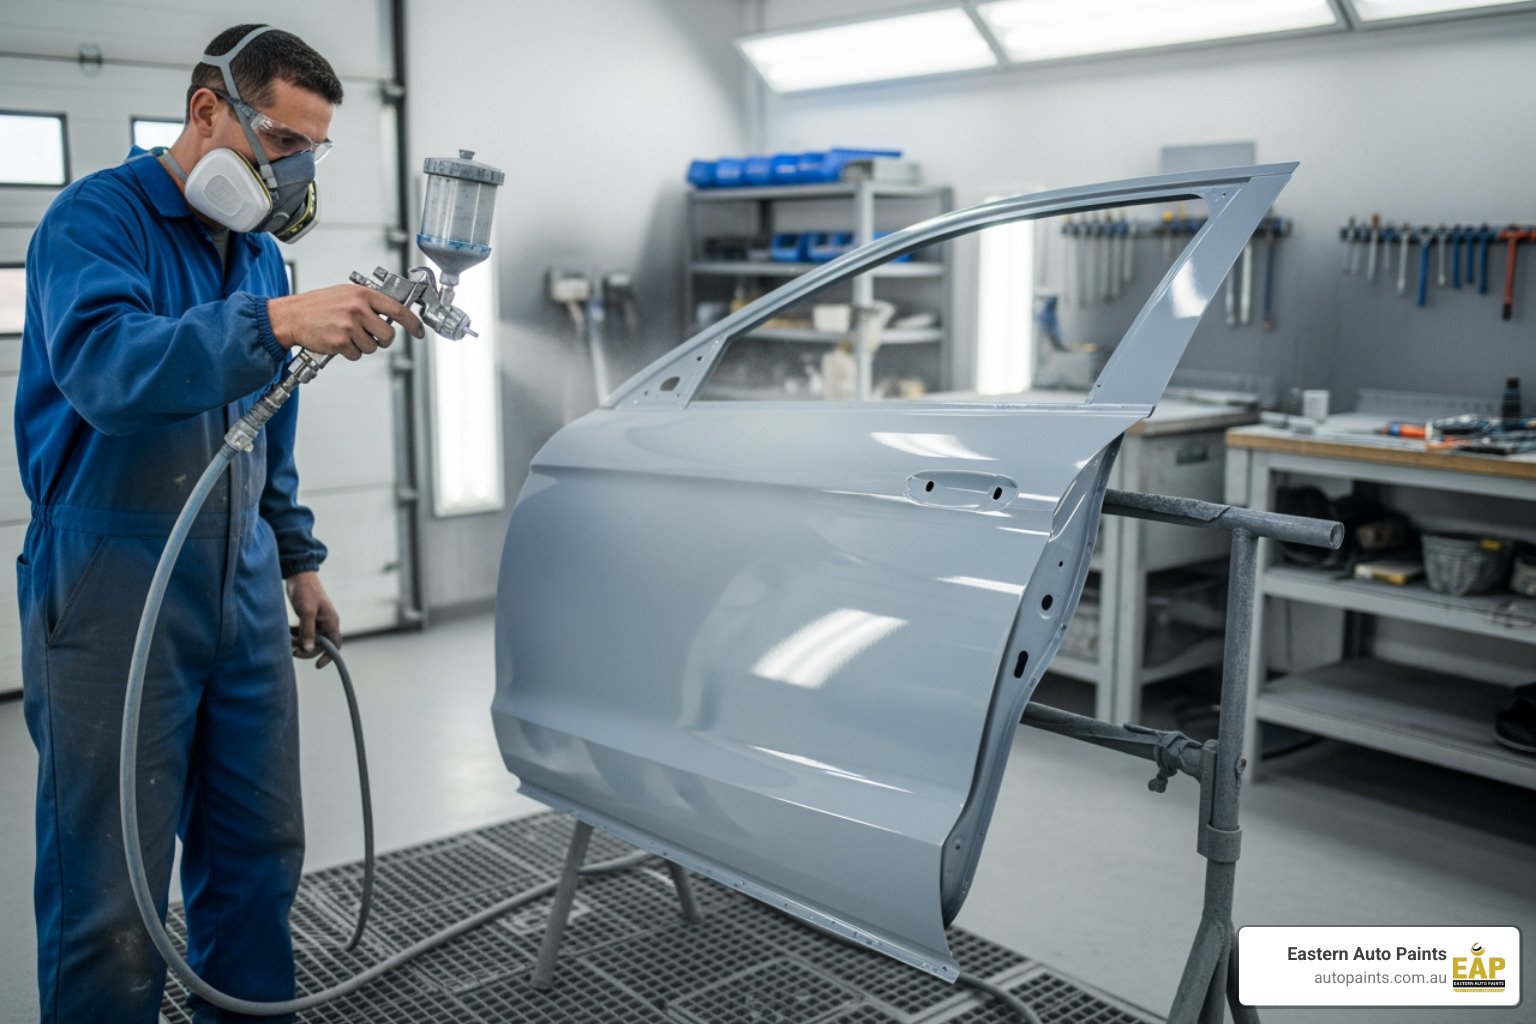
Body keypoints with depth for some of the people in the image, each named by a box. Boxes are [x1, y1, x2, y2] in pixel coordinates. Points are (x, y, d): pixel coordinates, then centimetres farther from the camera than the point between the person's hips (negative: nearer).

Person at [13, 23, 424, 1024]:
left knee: (260, 853, 12)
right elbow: (103, 367, -29)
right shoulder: (97, 217, -8)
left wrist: (299, 558, 23)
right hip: (115, 592, -7)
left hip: (243, 589, 7)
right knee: (112, 892, -1)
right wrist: (276, 322, -39)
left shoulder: (261, 253, 16)